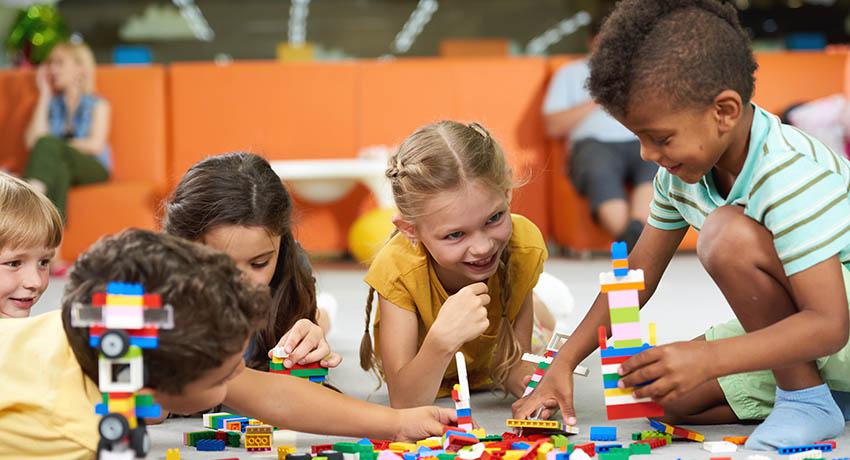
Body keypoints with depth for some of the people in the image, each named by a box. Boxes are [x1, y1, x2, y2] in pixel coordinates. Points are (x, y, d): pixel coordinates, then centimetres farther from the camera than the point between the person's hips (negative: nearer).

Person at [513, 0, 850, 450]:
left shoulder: (791, 178, -30)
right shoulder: (682, 166, -5)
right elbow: (640, 269, 4)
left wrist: (706, 358, -44)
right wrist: (564, 363, -3)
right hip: (792, 326, 9)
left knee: (729, 234, -29)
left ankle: (806, 398, -14)